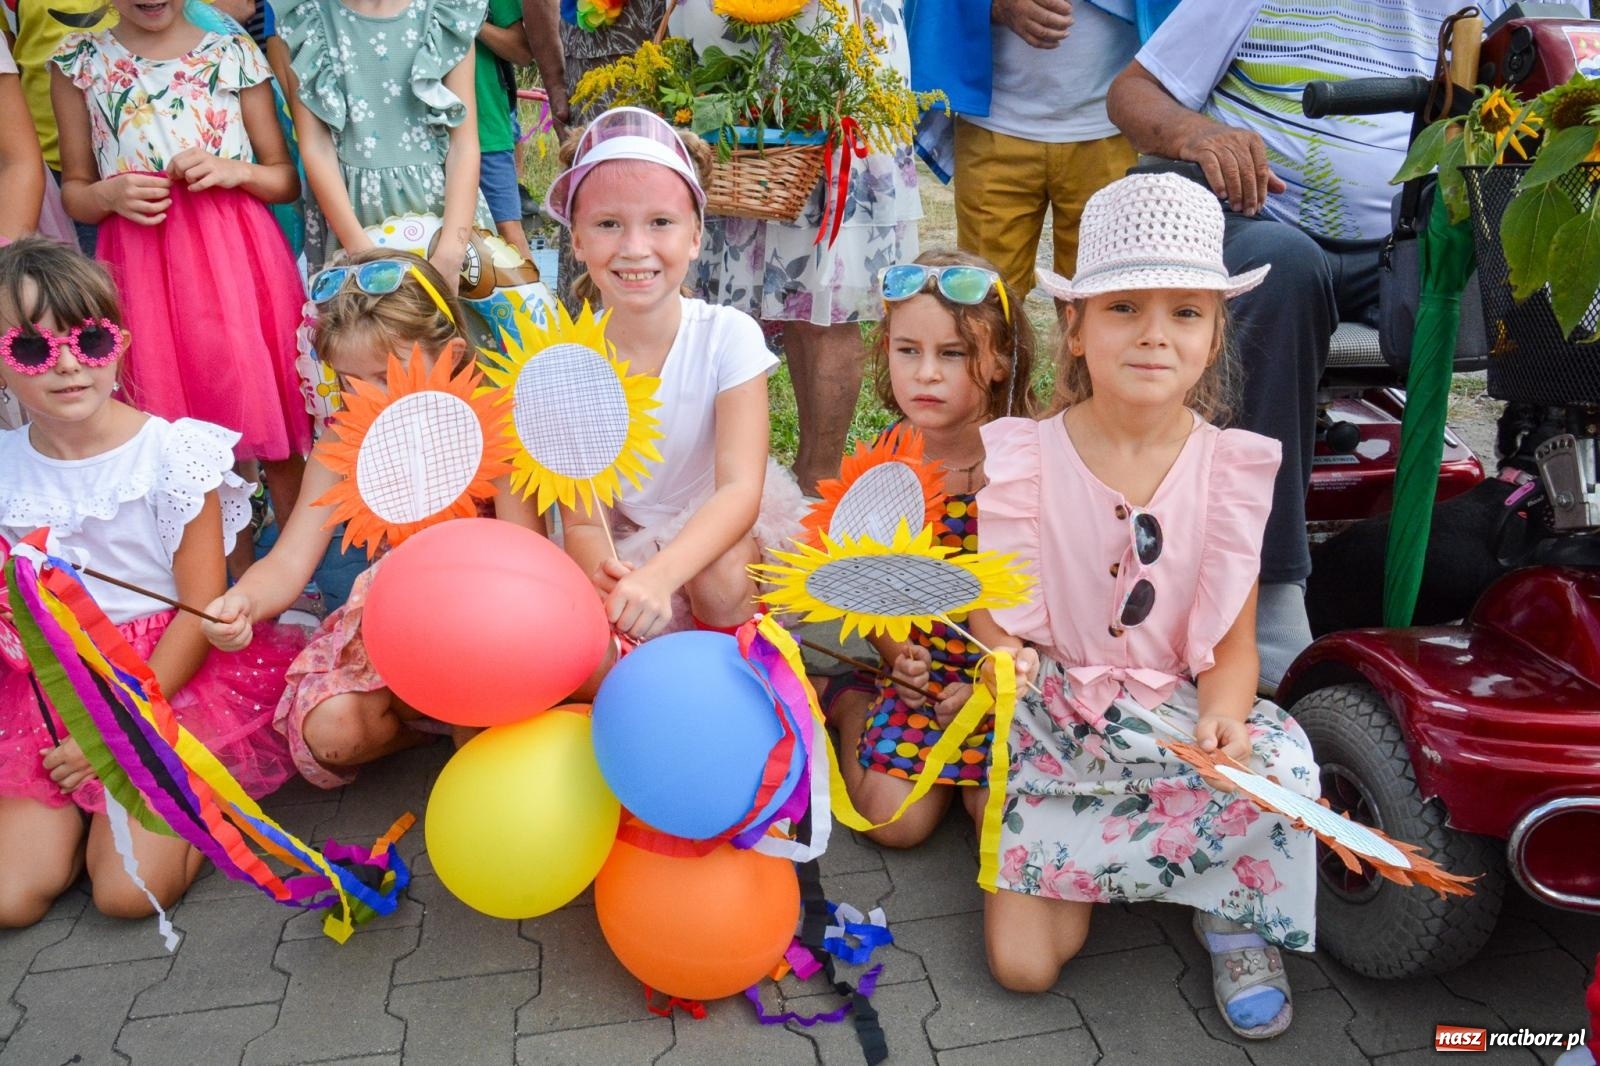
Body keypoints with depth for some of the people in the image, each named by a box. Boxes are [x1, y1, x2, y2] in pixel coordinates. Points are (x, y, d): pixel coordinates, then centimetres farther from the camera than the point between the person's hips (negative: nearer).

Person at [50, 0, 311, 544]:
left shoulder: (235, 52, 6)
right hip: (143, 268, 1)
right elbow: (73, 191, 11)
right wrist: (108, 196, -10)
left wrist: (237, 172, -10)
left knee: (272, 418, 2)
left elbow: (287, 179, 10)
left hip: (239, 257, 0)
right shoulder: (79, 62, 7)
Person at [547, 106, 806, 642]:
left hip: (718, 531, -1)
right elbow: (581, 522, -12)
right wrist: (607, 580, -38)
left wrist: (658, 576, -45)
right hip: (620, 547, 2)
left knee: (718, 578, -34)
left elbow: (740, 489, -25)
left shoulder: (728, 335, -17)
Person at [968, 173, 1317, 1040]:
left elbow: (1233, 646, -4)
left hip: (1177, 716, 1)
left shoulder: (1230, 466, -6)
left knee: (1279, 763, -34)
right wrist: (1004, 661, -30)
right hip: (1049, 716, 0)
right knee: (1023, 961, -12)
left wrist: (1222, 718, -26)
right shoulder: (1025, 457, -10)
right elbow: (995, 619, -6)